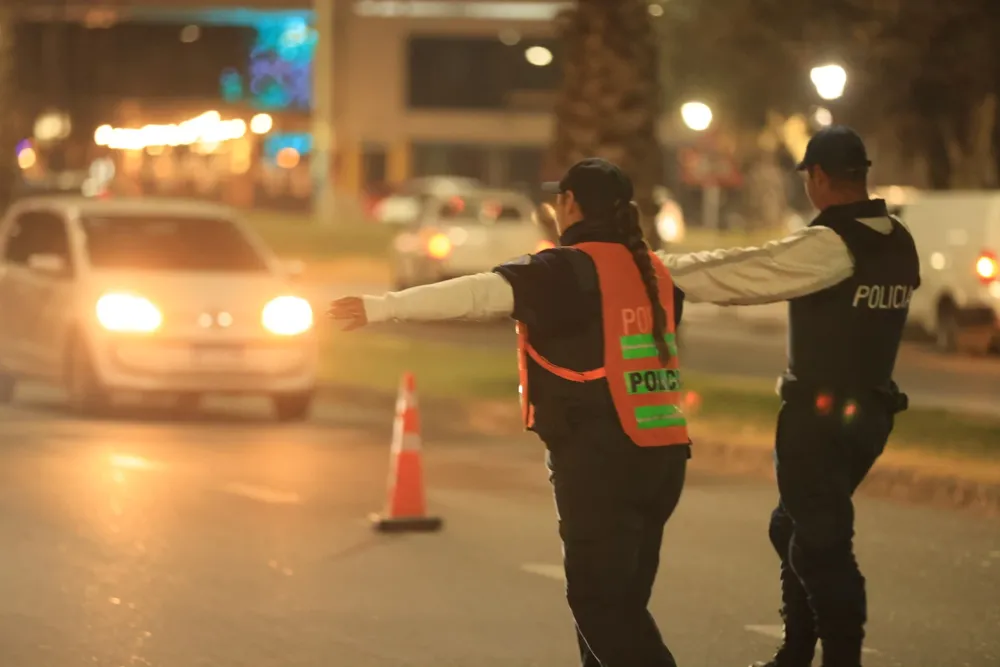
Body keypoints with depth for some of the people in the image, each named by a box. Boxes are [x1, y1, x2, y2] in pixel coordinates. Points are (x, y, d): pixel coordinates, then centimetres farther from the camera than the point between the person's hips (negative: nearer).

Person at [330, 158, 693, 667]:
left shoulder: (567, 269, -9)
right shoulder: (652, 271, 13)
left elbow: (476, 293, -21)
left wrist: (384, 307, -25)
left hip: (598, 458, -8)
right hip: (662, 454, 8)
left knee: (601, 602, -3)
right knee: (619, 599, 15)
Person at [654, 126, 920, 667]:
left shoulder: (831, 246, -19)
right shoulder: (897, 245, 6)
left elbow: (743, 273, -18)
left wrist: (660, 272, -11)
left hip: (820, 415, -8)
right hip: (868, 411, 8)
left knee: (820, 542, -1)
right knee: (794, 529, 20)